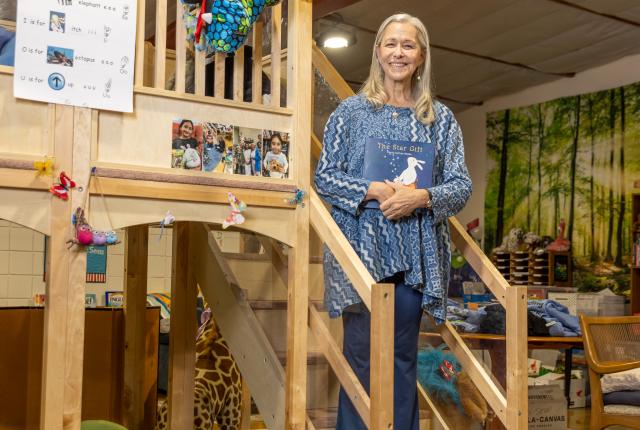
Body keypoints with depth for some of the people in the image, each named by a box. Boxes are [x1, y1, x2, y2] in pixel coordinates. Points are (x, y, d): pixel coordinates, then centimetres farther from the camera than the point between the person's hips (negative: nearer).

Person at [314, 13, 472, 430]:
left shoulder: (441, 118, 10)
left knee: (404, 356, 9)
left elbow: (462, 186, 4)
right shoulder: (352, 110, 4)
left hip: (415, 254, 2)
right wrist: (373, 191, -15)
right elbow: (324, 176, 1)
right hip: (362, 249, -2)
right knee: (362, 353, 1)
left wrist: (421, 197, -15)